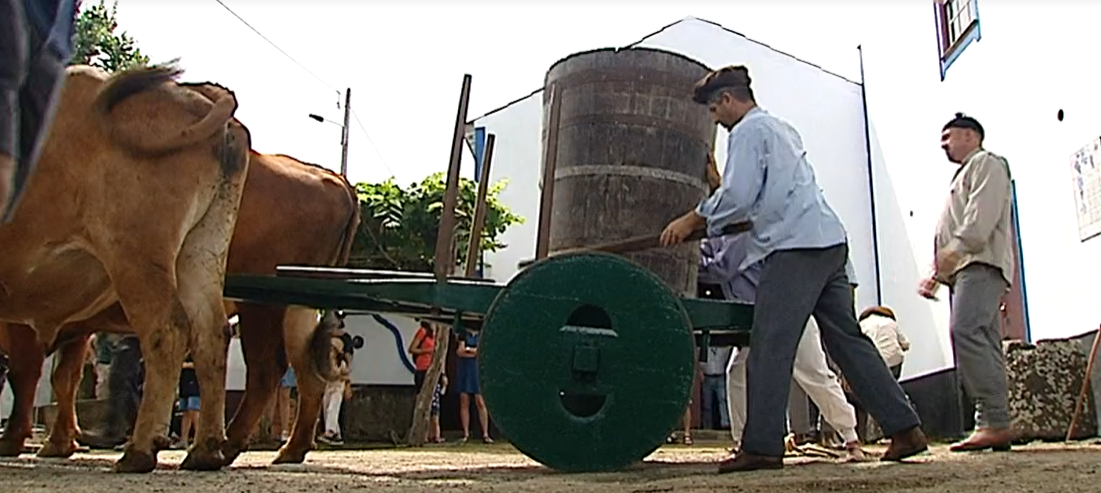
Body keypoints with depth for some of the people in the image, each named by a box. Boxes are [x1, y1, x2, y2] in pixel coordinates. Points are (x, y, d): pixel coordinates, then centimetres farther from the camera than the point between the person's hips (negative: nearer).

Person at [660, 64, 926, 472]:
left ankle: (761, 446, -10)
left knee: (770, 347, -9)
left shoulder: (748, 130, -1)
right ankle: (905, 429, 9)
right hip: (831, 241, 9)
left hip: (795, 247, -9)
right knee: (847, 339, 10)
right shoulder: (782, 129, 27)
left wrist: (692, 221, 2)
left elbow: (736, 196, -10)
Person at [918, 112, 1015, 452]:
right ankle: (991, 424, -3)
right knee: (983, 344, 2)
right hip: (963, 270, 10)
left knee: (965, 331, -24)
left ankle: (995, 422, -27)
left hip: (981, 265, -10)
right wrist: (937, 273, 15)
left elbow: (978, 226, -13)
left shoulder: (987, 163, 4)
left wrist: (939, 269, -20)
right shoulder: (963, 174, 33)